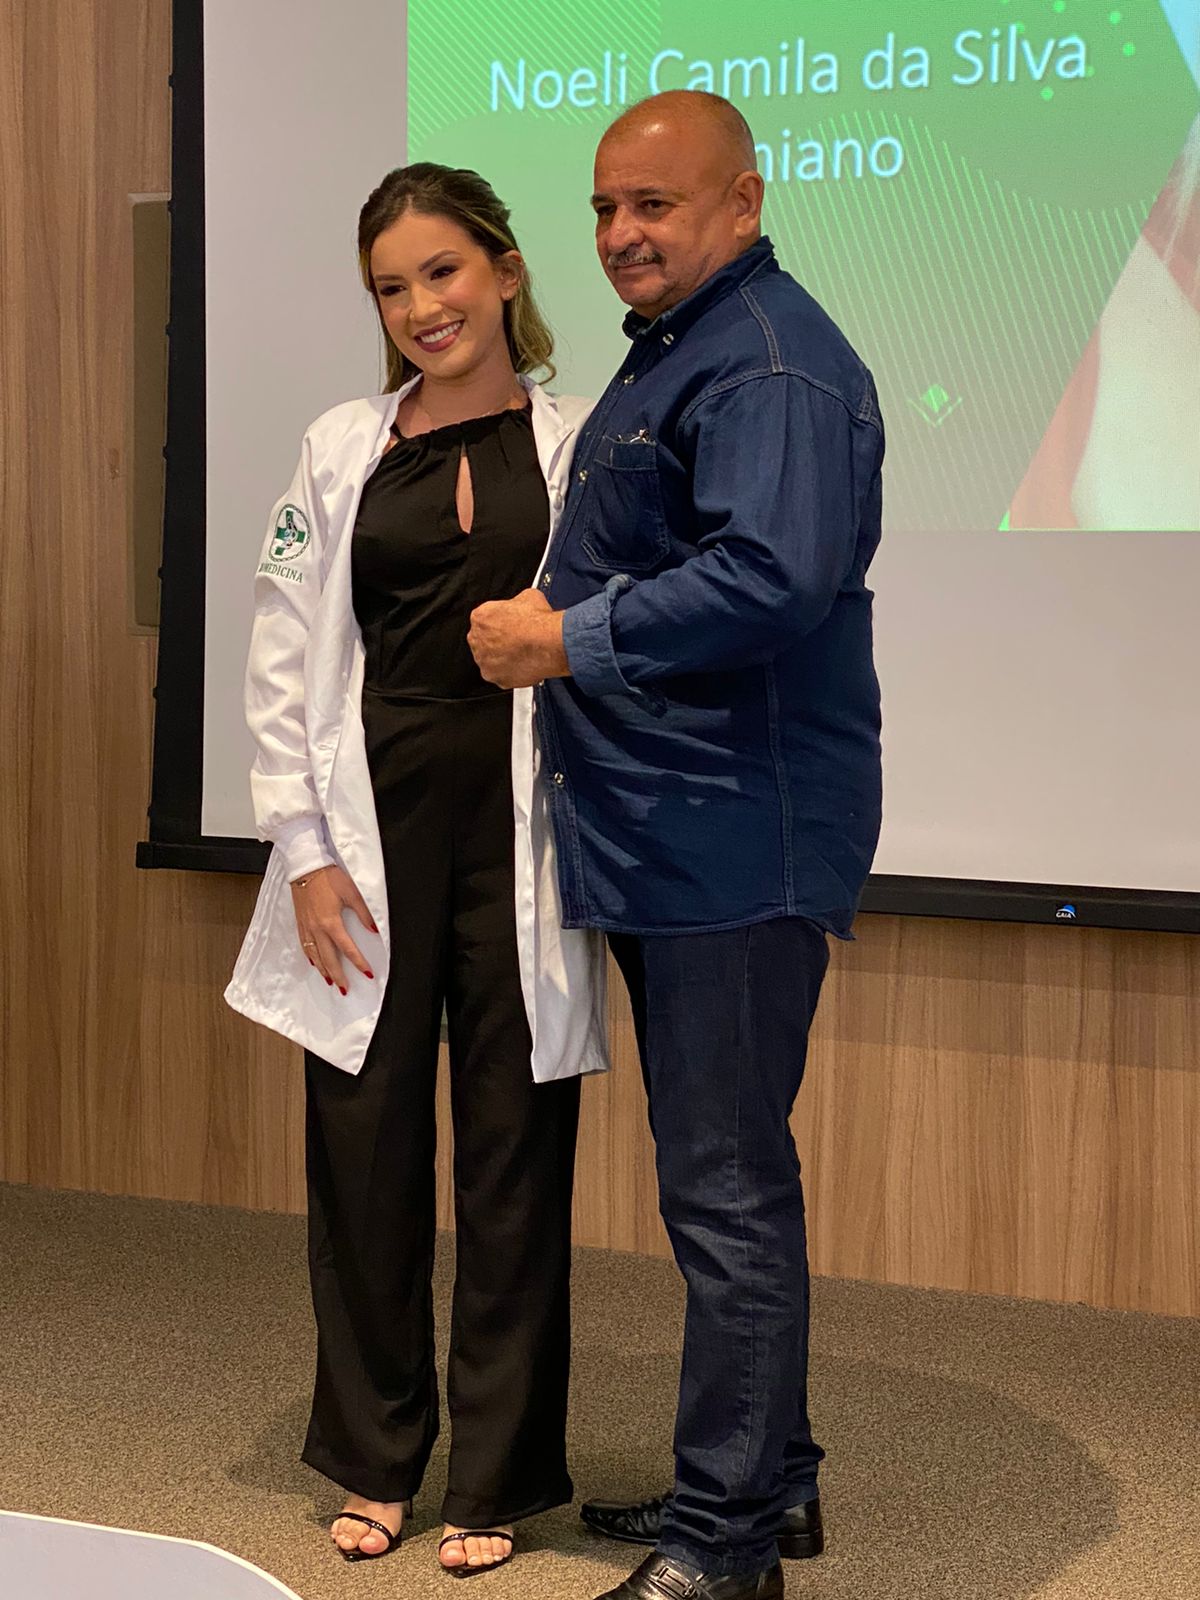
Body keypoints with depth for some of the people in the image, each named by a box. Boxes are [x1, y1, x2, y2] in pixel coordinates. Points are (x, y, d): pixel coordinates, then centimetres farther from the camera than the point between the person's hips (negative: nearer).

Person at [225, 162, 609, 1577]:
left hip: (521, 826, -2)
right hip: (373, 827, 2)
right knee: (365, 1142, 7)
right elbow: (283, 664, 6)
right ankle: (373, 1460, 25)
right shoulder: (342, 452, 8)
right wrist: (306, 851, -2)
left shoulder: (581, 448, 2)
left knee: (514, 1147, 4)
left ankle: (495, 1477, 19)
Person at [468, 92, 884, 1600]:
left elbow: (771, 578, -29)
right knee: (722, 1175, 18)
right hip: (669, 838, 11)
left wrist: (568, 643, -20)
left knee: (728, 1191, -5)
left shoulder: (770, 364, -15)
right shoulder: (667, 353, 20)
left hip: (737, 838, -11)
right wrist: (555, 617, 13)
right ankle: (765, 1477, 31)